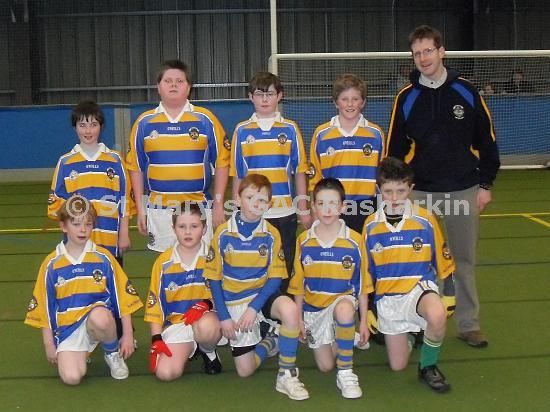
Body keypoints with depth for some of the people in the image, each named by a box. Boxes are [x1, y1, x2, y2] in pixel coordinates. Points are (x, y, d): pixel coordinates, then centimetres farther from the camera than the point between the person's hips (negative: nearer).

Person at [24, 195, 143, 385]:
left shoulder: (103, 257, 0)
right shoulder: (52, 264, 1)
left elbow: (123, 296, 2)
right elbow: (44, 306, 7)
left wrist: (128, 335, 0)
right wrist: (49, 344, 7)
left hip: (99, 317, 0)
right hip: (67, 328, 1)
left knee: (99, 317, -38)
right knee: (71, 377, -24)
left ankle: (113, 352, -5)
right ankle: (82, 353, 13)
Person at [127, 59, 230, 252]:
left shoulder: (205, 119, 1)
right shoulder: (144, 122, 5)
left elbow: (221, 162, 2)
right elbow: (135, 167, 8)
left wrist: (218, 205, 0)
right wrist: (140, 209, 5)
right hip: (159, 211, 1)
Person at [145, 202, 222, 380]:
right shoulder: (164, 262, 0)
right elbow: (155, 303, 4)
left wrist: (206, 303, -21)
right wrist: (156, 339, -2)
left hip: (207, 317, -2)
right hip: (175, 323, 2)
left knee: (206, 327, -41)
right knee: (165, 372, -21)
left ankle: (208, 351, -2)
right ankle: (188, 349, 15)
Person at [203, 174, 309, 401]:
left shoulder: (271, 235, -10)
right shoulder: (223, 233, -11)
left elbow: (275, 277, -9)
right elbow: (214, 278, -4)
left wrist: (254, 308, -21)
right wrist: (224, 316, -8)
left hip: (262, 295, 0)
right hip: (234, 302, 1)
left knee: (290, 309, -36)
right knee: (245, 369, -1)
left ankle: (287, 375, -18)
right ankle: (269, 342, 32)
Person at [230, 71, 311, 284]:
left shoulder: (290, 129, 3)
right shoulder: (242, 131, 4)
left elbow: (299, 171, 4)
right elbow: (237, 174, 7)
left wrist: (304, 209, 2)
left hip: (285, 212, 0)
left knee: (284, 267, 8)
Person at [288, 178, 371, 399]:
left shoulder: (354, 240, -11)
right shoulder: (304, 241, -6)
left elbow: (361, 284, -4)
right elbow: (298, 284, 3)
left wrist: (363, 321, -3)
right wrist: (298, 318, 1)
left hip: (343, 300, -3)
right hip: (313, 307, 3)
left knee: (344, 311, -40)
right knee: (325, 366, 3)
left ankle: (346, 372, -21)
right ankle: (338, 342, 39)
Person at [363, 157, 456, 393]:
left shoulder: (425, 220, -7)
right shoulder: (371, 226, -1)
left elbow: (443, 264, 3)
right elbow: (366, 271, 9)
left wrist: (449, 296, 0)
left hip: (419, 287, -2)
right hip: (387, 297, 3)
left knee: (437, 315, -38)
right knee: (397, 365, 4)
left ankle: (428, 367, -10)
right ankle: (409, 334, 38)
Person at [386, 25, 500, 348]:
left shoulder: (466, 91, 0)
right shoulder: (407, 98, 1)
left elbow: (486, 139, 4)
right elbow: (395, 148, 5)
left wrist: (486, 183, 1)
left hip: (464, 190, 0)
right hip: (420, 193, 0)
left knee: (465, 260, 8)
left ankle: (469, 324, 19)